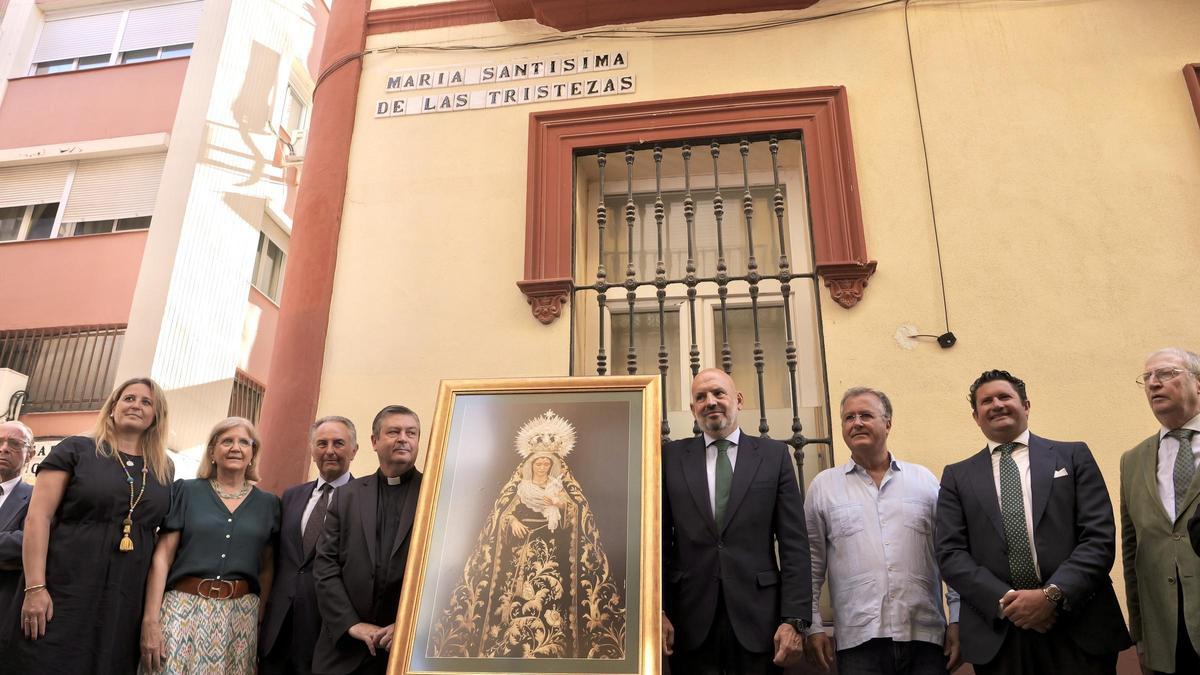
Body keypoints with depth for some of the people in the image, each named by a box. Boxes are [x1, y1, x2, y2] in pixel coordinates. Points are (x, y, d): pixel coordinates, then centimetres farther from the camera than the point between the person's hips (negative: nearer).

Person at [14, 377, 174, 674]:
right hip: (65, 592, -3)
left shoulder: (165, 469, 12)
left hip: (128, 601, 3)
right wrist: (35, 587, -14)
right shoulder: (75, 449, 2)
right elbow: (38, 517, -5)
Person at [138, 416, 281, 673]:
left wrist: (265, 621, 6)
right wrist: (150, 620, -8)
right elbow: (162, 557, -2)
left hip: (240, 615, 2)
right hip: (184, 609, -1)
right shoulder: (186, 491, 3)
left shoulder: (268, 503, 8)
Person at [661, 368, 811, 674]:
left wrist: (795, 619, -7)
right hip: (691, 621, 1)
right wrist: (658, 610, -3)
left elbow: (794, 544, 0)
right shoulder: (672, 457, 5)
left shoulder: (774, 454, 3)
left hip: (758, 617, 0)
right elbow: (660, 541, 4)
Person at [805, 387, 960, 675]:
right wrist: (813, 627, 4)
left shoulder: (924, 479, 8)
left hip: (926, 636, 1)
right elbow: (812, 563, 7)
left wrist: (957, 621, 4)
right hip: (858, 640, -1)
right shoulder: (823, 486, 6)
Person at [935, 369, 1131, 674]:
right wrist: (1003, 601, -14)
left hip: (1079, 630, 0)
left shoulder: (1073, 455, 7)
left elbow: (1100, 537, -2)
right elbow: (950, 553, 0)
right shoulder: (957, 476, 8)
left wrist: (1053, 594, -14)